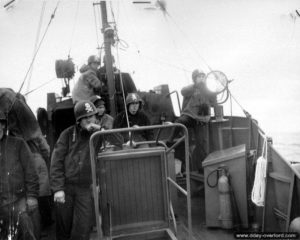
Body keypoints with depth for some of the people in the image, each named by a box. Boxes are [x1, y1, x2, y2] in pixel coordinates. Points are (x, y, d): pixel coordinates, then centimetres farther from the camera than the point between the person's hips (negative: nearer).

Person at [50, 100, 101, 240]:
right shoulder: (68, 134, 1)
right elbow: (57, 162, -2)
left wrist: (100, 131, -15)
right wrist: (58, 188, -9)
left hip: (86, 188, 0)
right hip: (65, 187, 0)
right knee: (63, 227, 10)